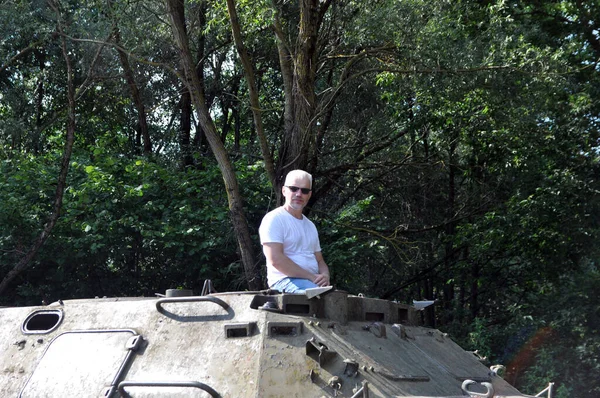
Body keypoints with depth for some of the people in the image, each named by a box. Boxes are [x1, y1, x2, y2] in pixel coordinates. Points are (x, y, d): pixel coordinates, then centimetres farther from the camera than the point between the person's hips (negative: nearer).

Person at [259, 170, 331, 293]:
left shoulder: (310, 226, 24)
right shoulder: (274, 219, -2)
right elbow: (276, 259, -14)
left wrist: (325, 276, -2)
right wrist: (311, 277, -15)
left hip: (313, 282, 8)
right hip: (285, 280, -8)